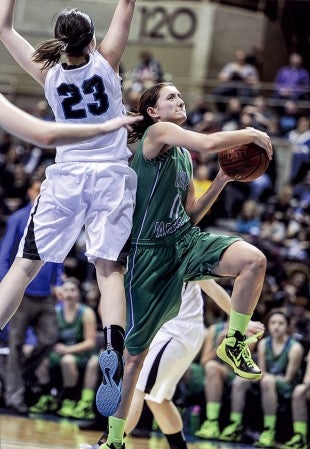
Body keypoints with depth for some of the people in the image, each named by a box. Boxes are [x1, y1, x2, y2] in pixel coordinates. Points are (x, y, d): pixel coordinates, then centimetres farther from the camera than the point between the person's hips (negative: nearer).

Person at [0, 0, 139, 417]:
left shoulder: (49, 74, 3)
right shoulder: (105, 62, -2)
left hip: (65, 178, 1)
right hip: (111, 177, -1)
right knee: (109, 268, -9)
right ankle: (113, 349, -30)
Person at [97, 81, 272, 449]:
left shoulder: (184, 155, 15)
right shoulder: (158, 131, -9)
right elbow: (210, 143, -26)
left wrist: (223, 178, 9)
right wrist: (252, 135, -12)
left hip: (186, 240, 6)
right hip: (149, 252, -6)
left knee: (254, 260, -24)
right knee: (135, 353, 1)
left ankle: (234, 343, -5)